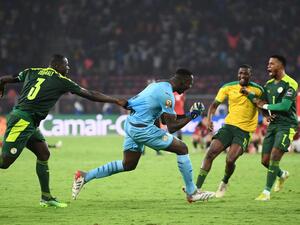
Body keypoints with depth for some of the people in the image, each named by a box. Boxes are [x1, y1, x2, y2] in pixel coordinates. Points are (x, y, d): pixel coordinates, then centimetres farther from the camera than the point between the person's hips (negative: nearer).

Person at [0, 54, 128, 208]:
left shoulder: (32, 72, 16)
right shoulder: (61, 81, -1)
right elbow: (90, 95, 4)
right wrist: (116, 101, 11)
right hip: (23, 121, -8)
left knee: (43, 153, 10)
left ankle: (46, 197, 12)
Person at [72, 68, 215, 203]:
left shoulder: (158, 85, 13)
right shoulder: (167, 94, -16)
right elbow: (171, 127, -15)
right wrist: (191, 116, -8)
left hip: (130, 125, 9)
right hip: (142, 129, -9)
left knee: (128, 165, 18)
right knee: (182, 149, 0)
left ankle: (85, 176, 14)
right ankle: (192, 193, 6)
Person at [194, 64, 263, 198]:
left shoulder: (257, 90, -2)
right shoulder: (228, 88, 3)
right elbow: (215, 104, 7)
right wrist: (209, 119, -11)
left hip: (244, 131, -3)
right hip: (229, 126, 3)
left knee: (230, 160, -18)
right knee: (210, 153, -12)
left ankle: (225, 182, 16)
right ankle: (197, 188, -10)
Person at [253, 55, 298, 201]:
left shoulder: (290, 84, -12)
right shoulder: (269, 84, 13)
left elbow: (285, 106, -20)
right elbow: (262, 102, 14)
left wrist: (266, 106, -12)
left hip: (287, 125, -7)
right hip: (273, 124, 8)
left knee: (274, 157, -16)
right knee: (265, 160, 5)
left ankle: (266, 192, -11)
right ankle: (282, 175, 36)